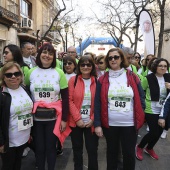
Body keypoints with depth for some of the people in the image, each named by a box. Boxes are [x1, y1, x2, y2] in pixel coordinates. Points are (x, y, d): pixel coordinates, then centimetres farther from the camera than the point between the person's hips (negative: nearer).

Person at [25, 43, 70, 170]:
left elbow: (65, 98, -4)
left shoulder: (59, 73, -5)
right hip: (36, 117, 2)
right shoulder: (31, 72, 1)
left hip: (54, 117, -1)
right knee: (39, 147, 13)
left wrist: (64, 119, -5)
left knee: (51, 147, 11)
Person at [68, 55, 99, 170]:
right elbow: (70, 101, -6)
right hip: (76, 122, 0)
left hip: (91, 123, 0)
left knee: (92, 149, 9)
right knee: (77, 149, 14)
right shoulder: (73, 80, -1)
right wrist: (78, 118, -13)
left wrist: (93, 119, -9)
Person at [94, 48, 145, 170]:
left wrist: (139, 118, 0)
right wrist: (97, 124, -8)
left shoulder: (133, 77, -1)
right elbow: (97, 103, -4)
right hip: (109, 124, 0)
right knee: (112, 152, 19)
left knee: (129, 154, 12)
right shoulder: (103, 79, -2)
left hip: (130, 124, 0)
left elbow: (141, 99, 4)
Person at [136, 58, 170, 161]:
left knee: (159, 132, 13)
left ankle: (149, 148, 39)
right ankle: (139, 147, 22)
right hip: (151, 110, -5)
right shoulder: (149, 78, -14)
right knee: (154, 132, -5)